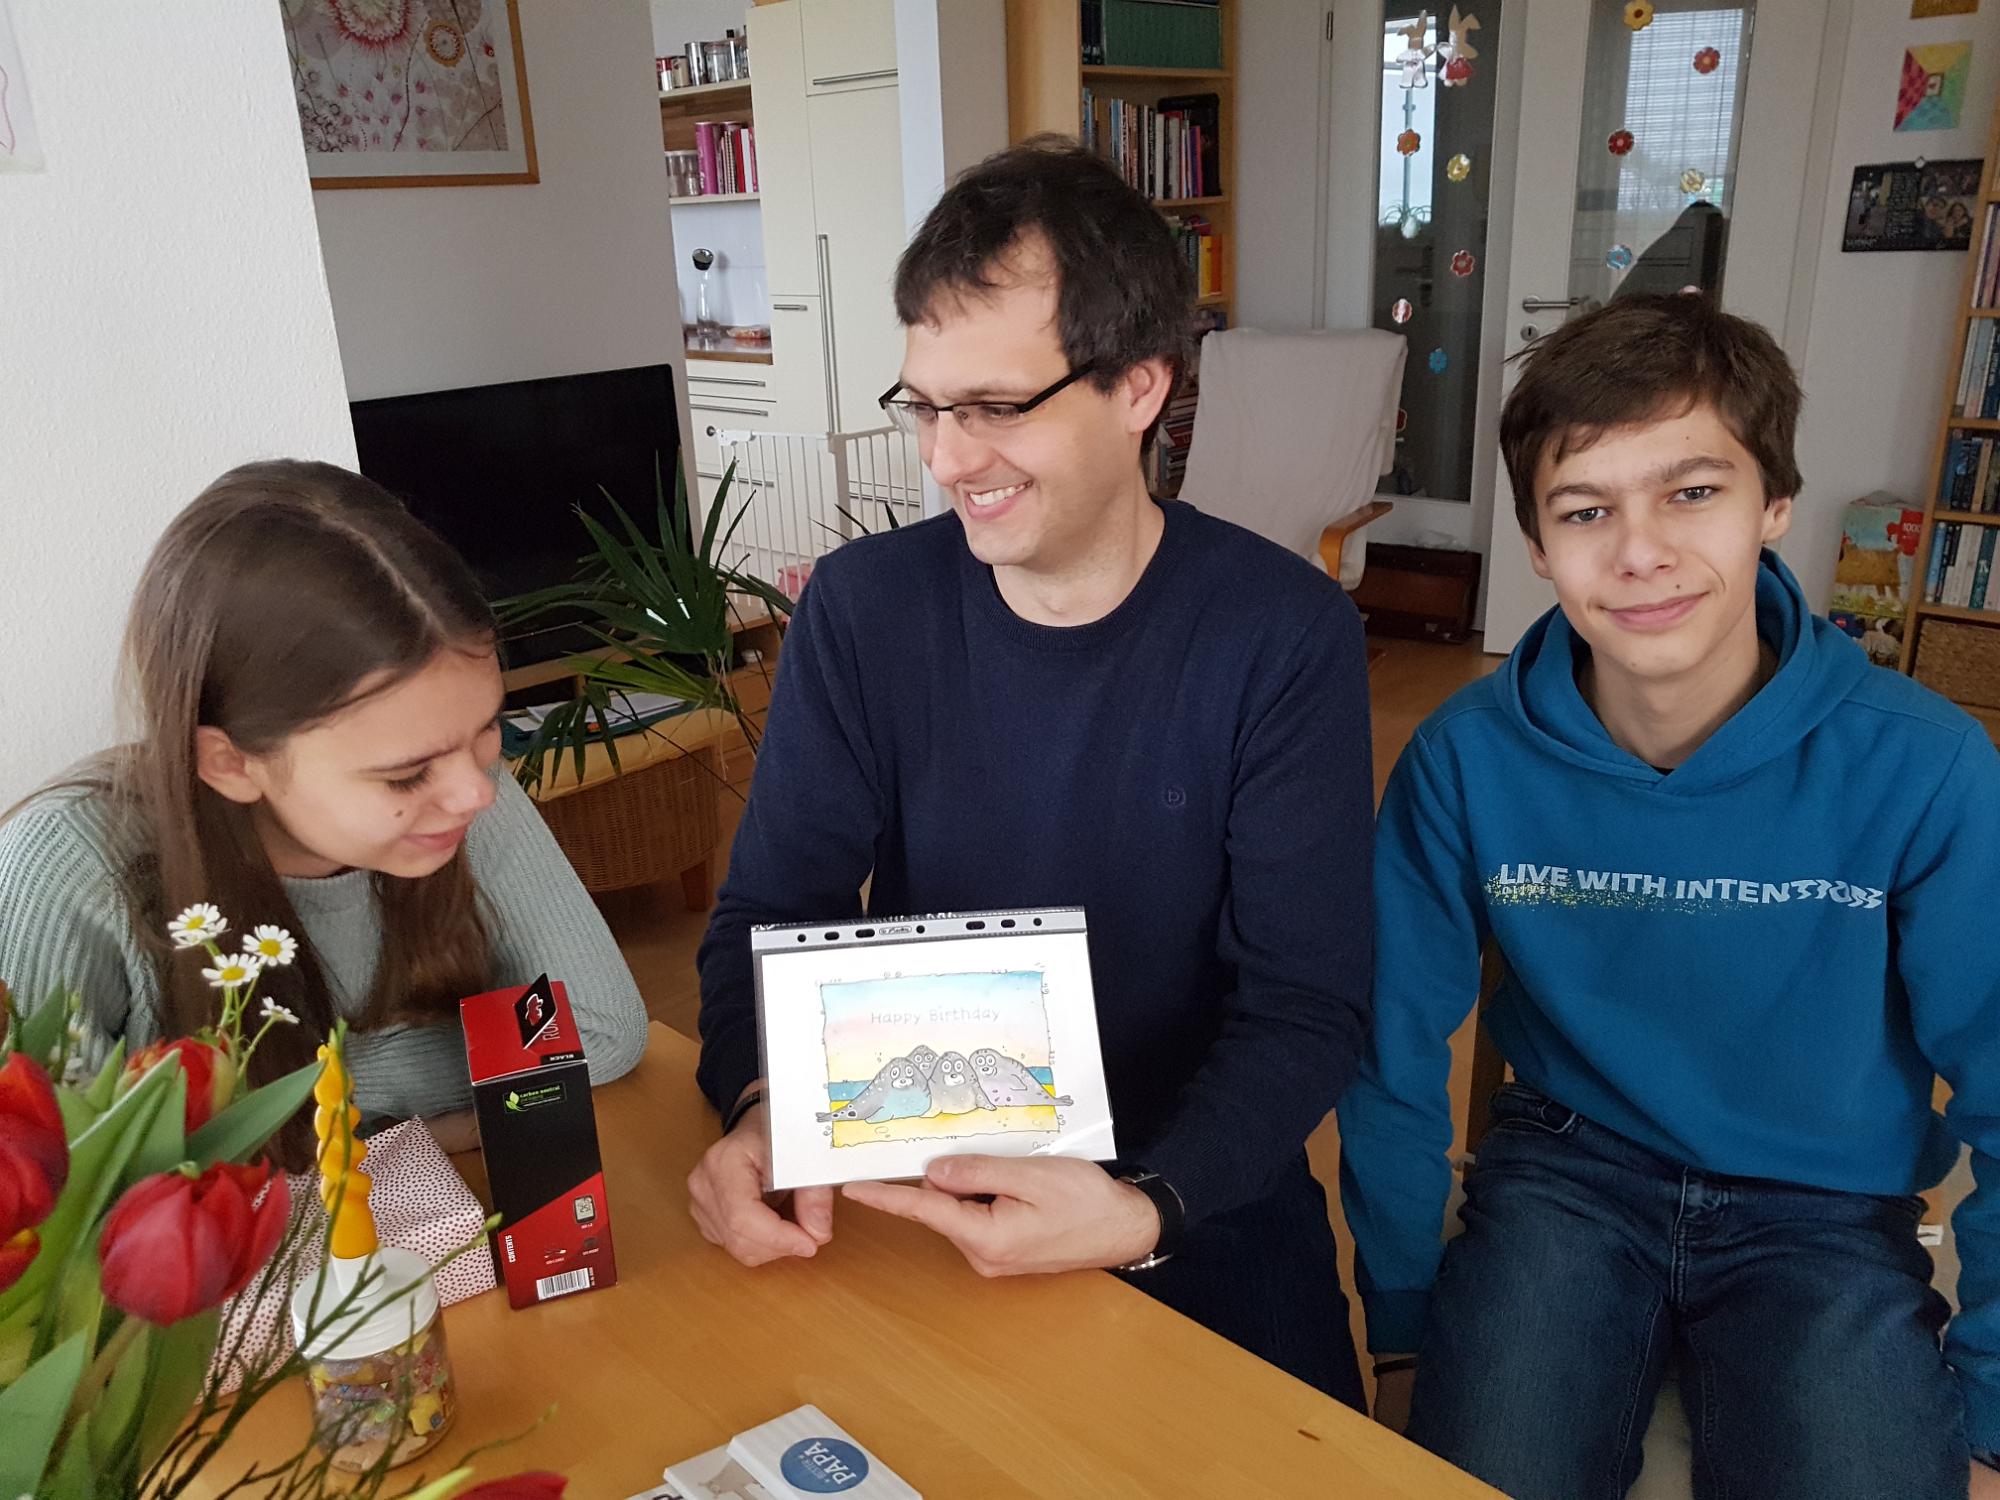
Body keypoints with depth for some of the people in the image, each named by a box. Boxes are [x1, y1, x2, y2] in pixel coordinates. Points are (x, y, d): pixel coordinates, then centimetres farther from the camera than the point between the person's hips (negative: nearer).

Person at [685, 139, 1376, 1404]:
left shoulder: (1285, 637, -12)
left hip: (1200, 1193, -1)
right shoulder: (864, 607, -5)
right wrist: (761, 1109, -23)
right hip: (908, 1178, 2)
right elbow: (773, 909, -3)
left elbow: (1309, 1003, -13)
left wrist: (1147, 1207, -29)